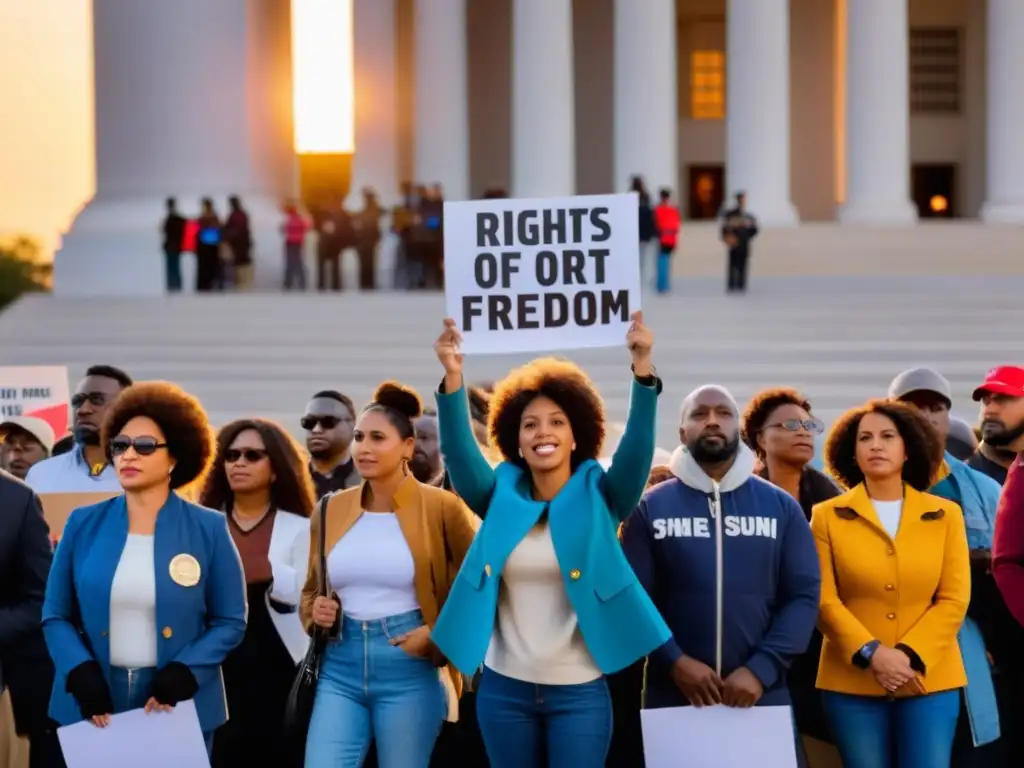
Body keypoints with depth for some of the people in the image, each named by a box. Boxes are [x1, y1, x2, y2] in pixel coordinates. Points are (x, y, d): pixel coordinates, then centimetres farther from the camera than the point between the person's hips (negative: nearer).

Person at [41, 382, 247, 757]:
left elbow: (230, 622, 1)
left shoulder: (208, 529, -1)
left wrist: (183, 674, -14)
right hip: (94, 704, 1)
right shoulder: (83, 524, 4)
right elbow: (56, 615, 5)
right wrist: (81, 674, -12)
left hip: (180, 705, -1)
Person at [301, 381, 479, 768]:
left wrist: (436, 634, -10)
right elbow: (311, 591, 21)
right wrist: (316, 613, -1)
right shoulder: (331, 509, 9)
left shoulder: (440, 507, -4)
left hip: (409, 670, -4)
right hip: (340, 668, 4)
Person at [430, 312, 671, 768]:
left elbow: (637, 448, -15)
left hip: (579, 692, -2)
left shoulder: (599, 497, 0)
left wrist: (642, 368, -31)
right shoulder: (501, 498, 4)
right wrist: (452, 377, -28)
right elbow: (459, 451, -11)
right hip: (505, 689, 2)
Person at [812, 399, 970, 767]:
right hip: (852, 680, -1)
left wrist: (910, 656, -11)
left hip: (930, 678, 1)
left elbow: (954, 599, 2)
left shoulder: (945, 514, 8)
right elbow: (824, 600, -2)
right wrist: (871, 653, -15)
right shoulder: (828, 516, 5)